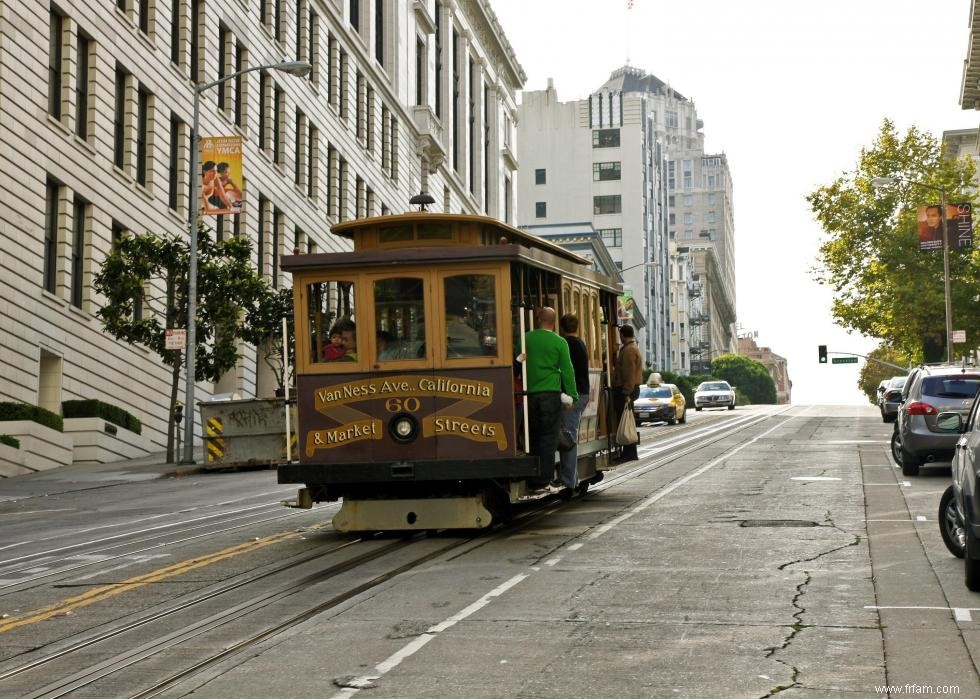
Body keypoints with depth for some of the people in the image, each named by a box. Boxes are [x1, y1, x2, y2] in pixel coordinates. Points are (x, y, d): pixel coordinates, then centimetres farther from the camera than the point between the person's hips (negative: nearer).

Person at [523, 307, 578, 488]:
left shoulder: (526, 339, 2)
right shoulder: (559, 342, -4)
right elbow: (567, 370, -4)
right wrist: (573, 395, 3)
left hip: (530, 393, 3)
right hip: (550, 393, -3)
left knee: (533, 434, 11)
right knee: (549, 435, 1)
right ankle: (545, 477, -3)